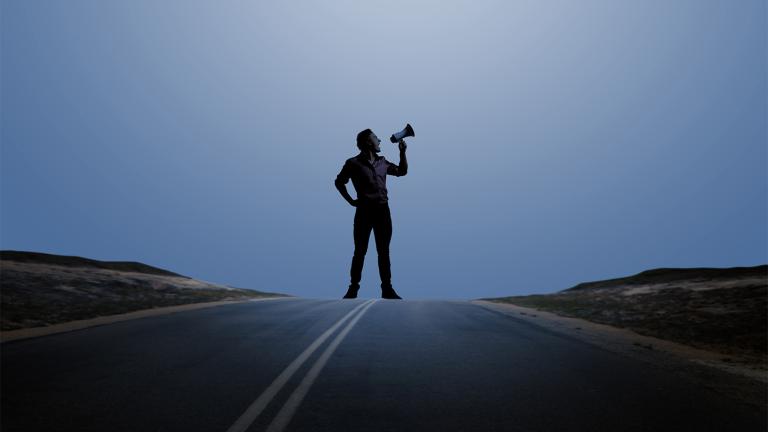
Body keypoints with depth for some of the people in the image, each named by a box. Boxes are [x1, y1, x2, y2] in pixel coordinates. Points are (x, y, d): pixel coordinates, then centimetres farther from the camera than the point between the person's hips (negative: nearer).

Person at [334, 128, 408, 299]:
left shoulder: (382, 162, 11)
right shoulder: (354, 163, -2)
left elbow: (402, 171, 23)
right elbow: (339, 182, 8)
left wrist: (402, 152, 11)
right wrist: (351, 201, 0)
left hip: (383, 210, 4)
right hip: (364, 211, -4)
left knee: (384, 251, 6)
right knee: (360, 251, 0)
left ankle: (387, 288, 12)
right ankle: (353, 287, 10)